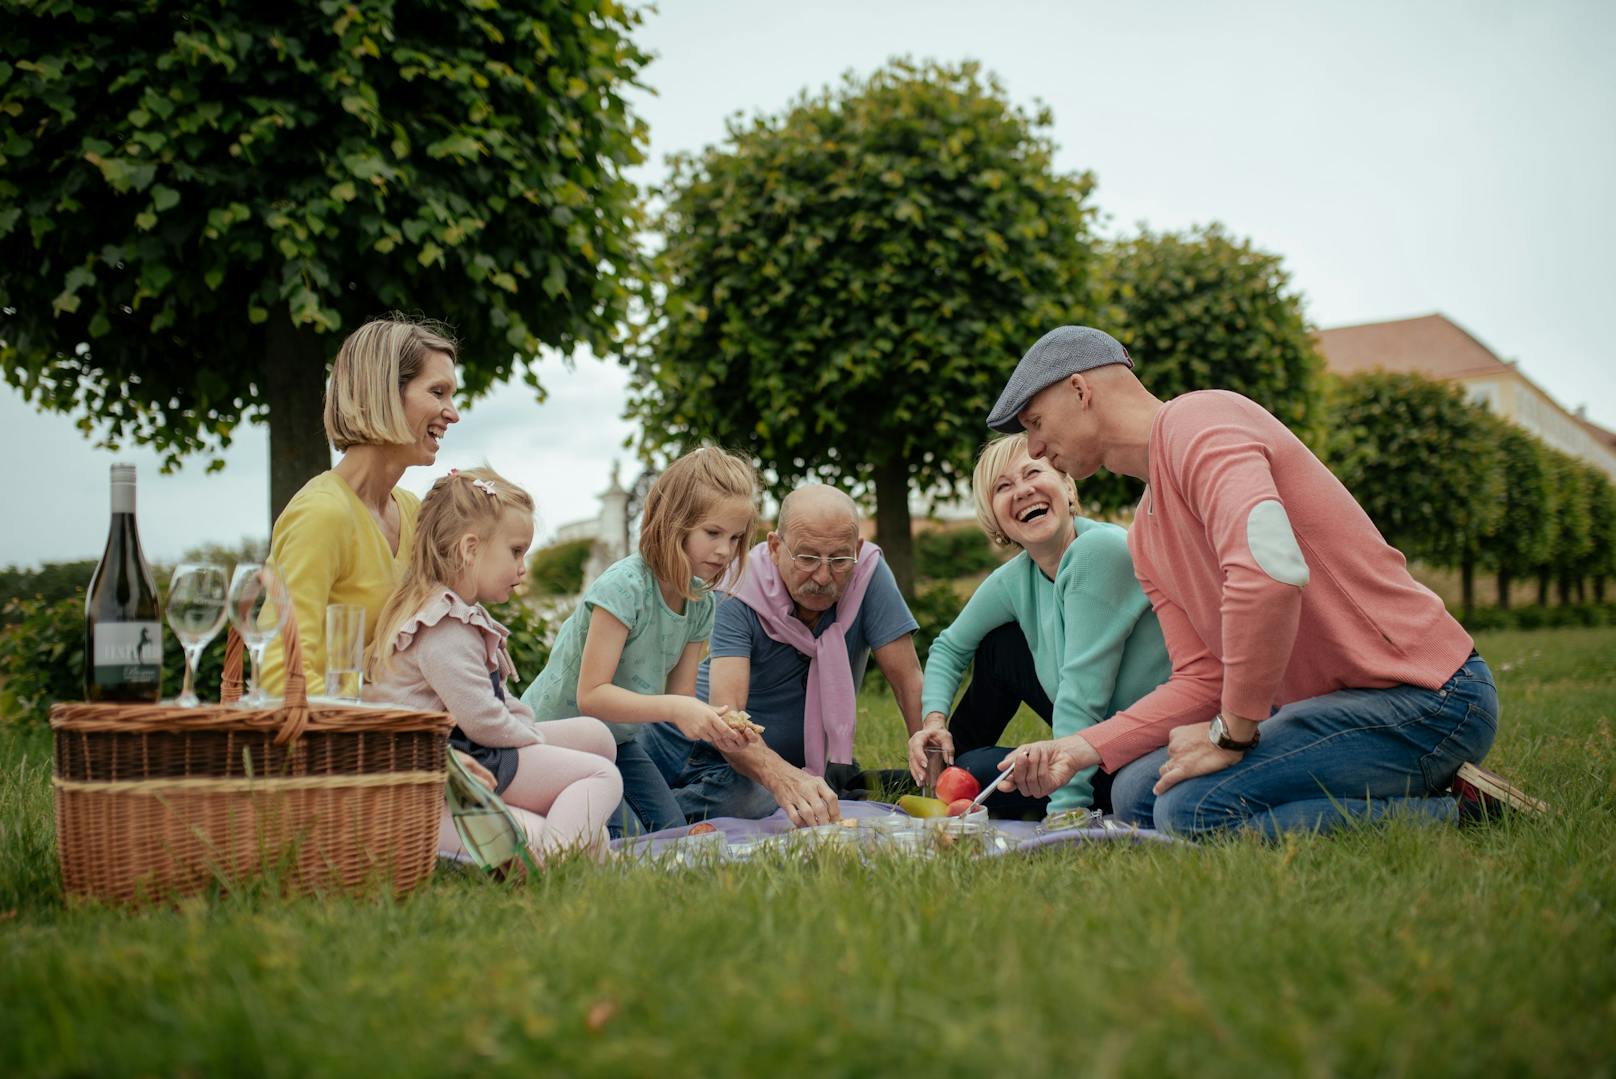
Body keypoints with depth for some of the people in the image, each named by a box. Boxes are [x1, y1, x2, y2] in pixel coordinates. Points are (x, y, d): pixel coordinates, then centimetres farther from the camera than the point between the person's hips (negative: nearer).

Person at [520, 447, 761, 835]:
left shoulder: (701, 604, -4)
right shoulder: (624, 587, -28)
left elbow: (681, 700, -4)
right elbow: (591, 695, -31)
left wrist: (719, 726, -26)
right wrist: (674, 708, -42)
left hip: (616, 738, 8)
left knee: (670, 830, 7)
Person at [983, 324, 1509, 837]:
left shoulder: (1198, 421, -15)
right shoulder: (1145, 538, 16)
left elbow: (1269, 568, -33)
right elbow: (1203, 678, 12)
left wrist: (1230, 735, -22)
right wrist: (1082, 749, 0)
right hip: (1331, 699, 10)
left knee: (1195, 811, -23)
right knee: (1137, 794, 4)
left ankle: (1452, 815, -8)